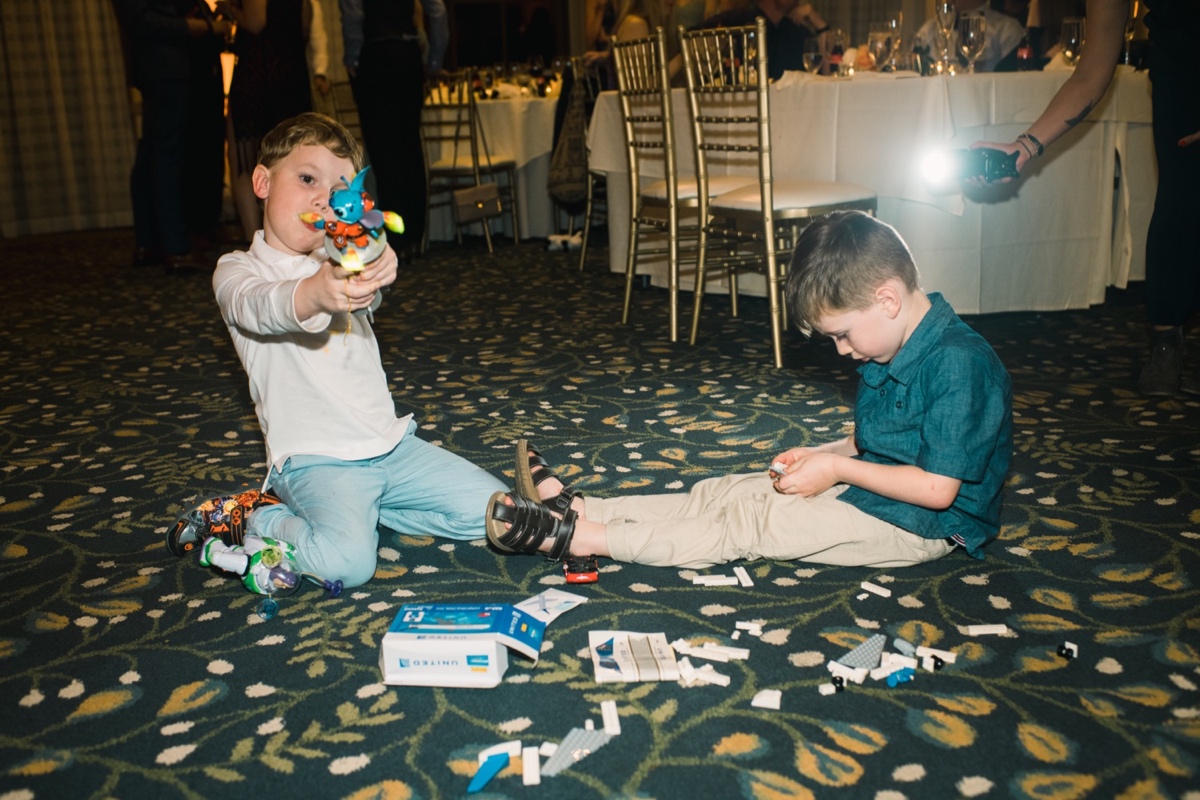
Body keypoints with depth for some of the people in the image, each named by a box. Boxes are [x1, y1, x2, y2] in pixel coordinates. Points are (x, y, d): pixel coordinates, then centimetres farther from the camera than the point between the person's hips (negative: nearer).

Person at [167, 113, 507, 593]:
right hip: (315, 458, -6)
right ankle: (250, 520, -1)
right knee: (348, 561, -31)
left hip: (389, 443, 6)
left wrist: (378, 270, -41)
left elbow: (370, 297, -15)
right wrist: (314, 293, -51)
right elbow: (261, 307, -27)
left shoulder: (342, 264, 11)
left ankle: (352, 510, 8)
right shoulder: (237, 271, -2)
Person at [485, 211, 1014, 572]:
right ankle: (579, 508, -11)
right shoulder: (887, 352, 6)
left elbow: (937, 487, -26)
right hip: (866, 489, 9)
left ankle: (579, 537, -22)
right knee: (723, 492, -6)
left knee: (748, 526, -20)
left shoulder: (959, 363, -24)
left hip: (918, 524, -9)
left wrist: (836, 467, -19)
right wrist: (819, 455, -1)